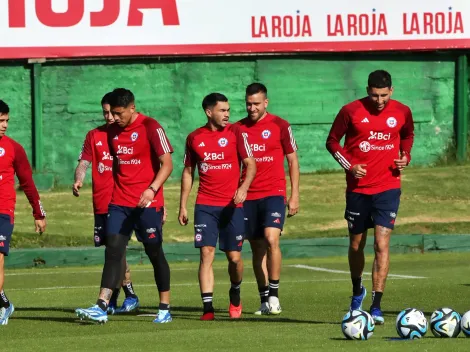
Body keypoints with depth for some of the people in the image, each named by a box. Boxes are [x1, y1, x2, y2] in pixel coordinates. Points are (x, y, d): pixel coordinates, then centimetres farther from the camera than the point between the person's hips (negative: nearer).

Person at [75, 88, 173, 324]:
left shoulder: (150, 127, -9)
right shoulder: (112, 131, 10)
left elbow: (167, 164, -12)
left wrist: (152, 189, -25)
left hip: (147, 203, -5)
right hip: (119, 202, 5)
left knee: (154, 252, 3)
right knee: (113, 251, -6)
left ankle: (165, 308, 13)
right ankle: (101, 307, -13)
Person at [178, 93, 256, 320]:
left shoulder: (235, 133, 1)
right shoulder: (194, 138, 6)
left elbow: (250, 164, -1)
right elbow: (188, 172, 15)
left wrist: (244, 187, -20)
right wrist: (183, 206, 11)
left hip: (232, 205, -1)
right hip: (205, 205, 1)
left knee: (234, 257, 1)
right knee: (206, 253, -10)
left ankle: (235, 295, 30)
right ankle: (207, 307, -11)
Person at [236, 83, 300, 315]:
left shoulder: (280, 126, 0)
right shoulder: (239, 129, 8)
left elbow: (292, 160, 3)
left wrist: (294, 195, -1)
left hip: (274, 193, -4)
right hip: (249, 196, 4)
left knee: (271, 239, -21)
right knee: (257, 248, 5)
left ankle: (274, 295, -13)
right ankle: (264, 300, 12)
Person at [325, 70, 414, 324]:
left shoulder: (402, 112, 0)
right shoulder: (351, 111, -6)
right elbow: (332, 141, 3)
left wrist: (405, 156, 0)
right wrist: (349, 165, -10)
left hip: (388, 188, 0)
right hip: (358, 187, 1)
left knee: (381, 245, -13)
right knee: (356, 245, 12)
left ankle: (376, 305, -14)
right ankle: (357, 291, 39)